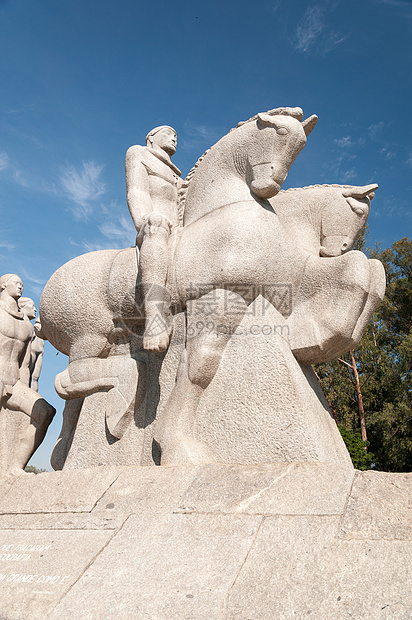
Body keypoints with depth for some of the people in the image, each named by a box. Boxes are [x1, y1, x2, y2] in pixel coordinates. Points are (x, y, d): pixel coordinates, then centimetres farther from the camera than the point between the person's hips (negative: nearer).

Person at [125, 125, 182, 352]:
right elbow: (136, 192, 3)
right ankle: (156, 316, -58)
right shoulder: (138, 152, 23)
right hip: (152, 231, -7)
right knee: (157, 223, -41)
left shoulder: (175, 178, 41)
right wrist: (145, 224, -18)